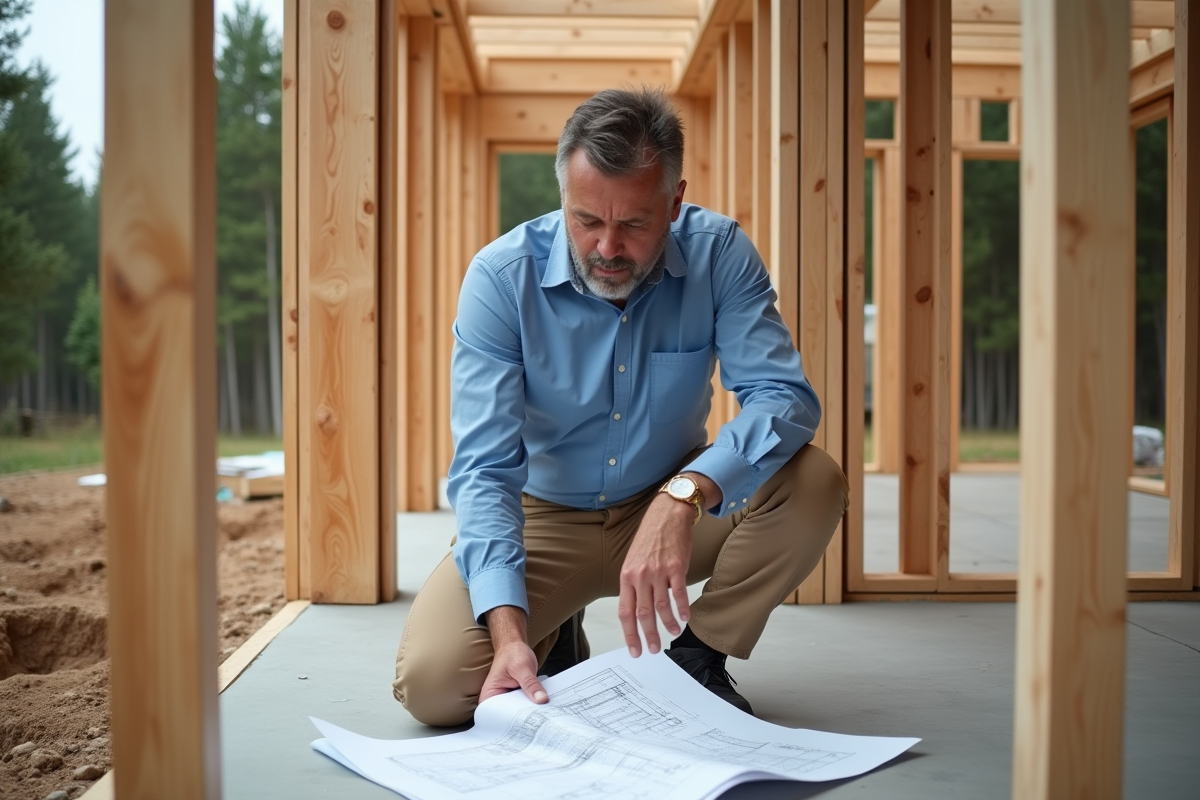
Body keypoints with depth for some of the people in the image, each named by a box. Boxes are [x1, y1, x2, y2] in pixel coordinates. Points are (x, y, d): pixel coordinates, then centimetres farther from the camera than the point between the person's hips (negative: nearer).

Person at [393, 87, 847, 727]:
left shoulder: (718, 254, -16)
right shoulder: (501, 277, -20)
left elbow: (784, 397, -25)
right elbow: (485, 467, -23)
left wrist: (684, 495, -45)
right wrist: (509, 630, -37)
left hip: (673, 508, 1)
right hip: (541, 517, -1)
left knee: (814, 483, -25)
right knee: (430, 682, -22)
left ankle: (696, 656, -3)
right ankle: (552, 638, 13)